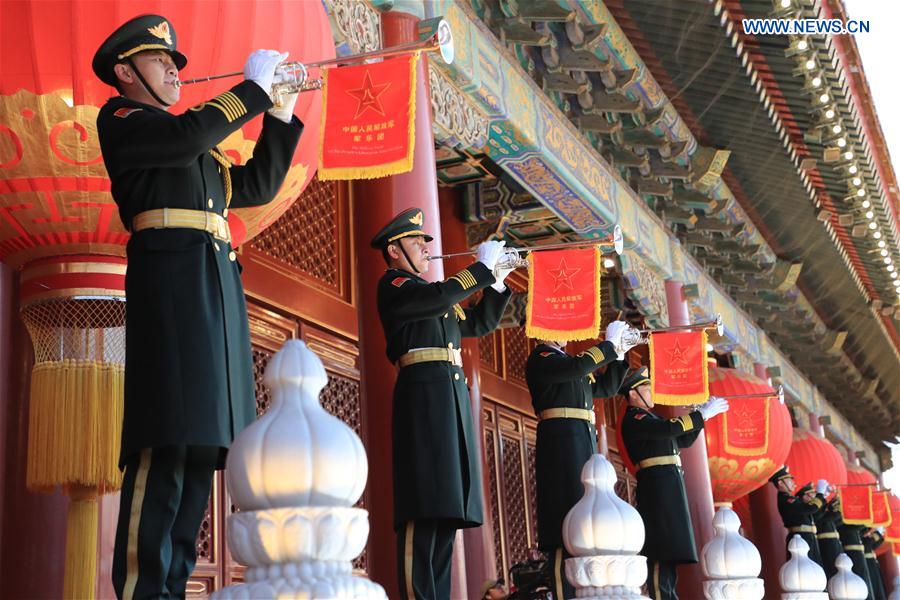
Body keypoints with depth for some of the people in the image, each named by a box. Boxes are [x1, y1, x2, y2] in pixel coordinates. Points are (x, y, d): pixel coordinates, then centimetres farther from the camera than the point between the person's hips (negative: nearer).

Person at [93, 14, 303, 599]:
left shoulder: (198, 152, 30)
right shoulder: (120, 119, 7)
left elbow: (258, 186, 30)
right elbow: (188, 138, -11)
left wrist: (282, 113, 23)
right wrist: (254, 87, -2)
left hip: (217, 287, 8)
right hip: (172, 274, -8)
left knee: (200, 441, 2)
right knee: (167, 442, -17)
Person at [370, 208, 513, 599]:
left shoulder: (432, 293, 28)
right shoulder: (393, 284, 2)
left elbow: (480, 324, 31)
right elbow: (440, 298, -16)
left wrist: (497, 281, 18)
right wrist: (483, 267, -6)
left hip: (453, 394, 9)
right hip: (425, 388, -9)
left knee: (446, 504, 4)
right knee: (425, 502, -15)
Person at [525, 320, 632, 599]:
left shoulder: (567, 362, 24)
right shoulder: (539, 359, -2)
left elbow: (607, 388, 26)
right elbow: (578, 366, -20)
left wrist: (619, 353, 16)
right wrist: (609, 343, -9)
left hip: (585, 440, 9)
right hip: (561, 437, -9)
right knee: (568, 515, -15)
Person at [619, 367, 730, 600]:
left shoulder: (650, 418, 24)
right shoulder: (632, 418, -7)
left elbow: (684, 440, 24)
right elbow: (669, 428, -23)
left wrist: (700, 414, 10)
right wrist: (703, 414, -17)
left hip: (669, 485, 10)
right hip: (658, 483, -10)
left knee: (669, 548, 9)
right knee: (661, 548, -14)